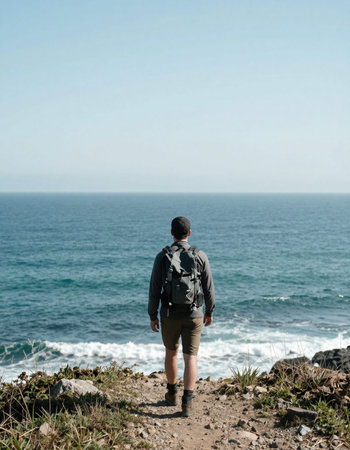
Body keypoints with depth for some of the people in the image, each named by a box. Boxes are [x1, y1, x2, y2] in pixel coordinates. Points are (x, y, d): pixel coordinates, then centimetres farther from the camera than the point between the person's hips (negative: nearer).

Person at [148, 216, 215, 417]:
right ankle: (187, 402, -5)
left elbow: (155, 289, -6)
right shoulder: (200, 256, -6)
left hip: (170, 315, 1)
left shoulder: (162, 257, -8)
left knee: (171, 353, 21)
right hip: (193, 315, -1)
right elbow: (209, 288, -3)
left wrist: (153, 316, 4)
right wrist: (210, 312, 11)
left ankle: (172, 393, 34)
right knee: (191, 358, 3)